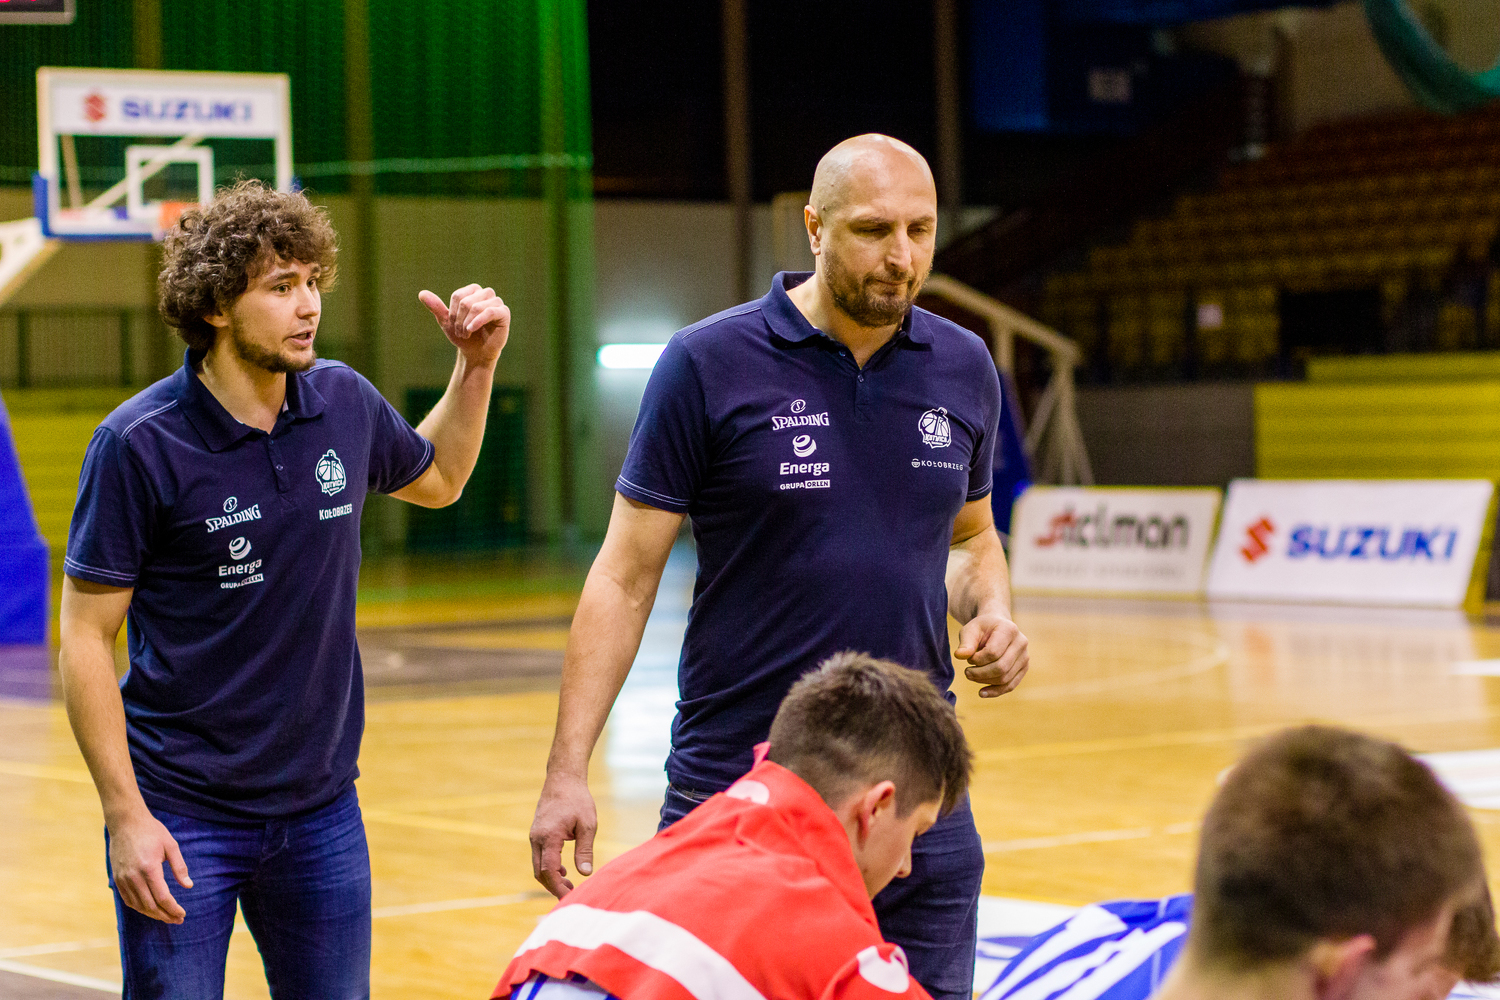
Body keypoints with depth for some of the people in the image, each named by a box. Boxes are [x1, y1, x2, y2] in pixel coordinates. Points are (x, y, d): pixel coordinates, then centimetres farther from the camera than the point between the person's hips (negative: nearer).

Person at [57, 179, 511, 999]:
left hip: (320, 808, 5)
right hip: (182, 816, -5)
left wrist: (476, 364, 10)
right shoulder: (140, 444, -13)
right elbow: (84, 638, -11)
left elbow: (436, 478, 25)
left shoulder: (345, 403, 1)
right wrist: (126, 816, -16)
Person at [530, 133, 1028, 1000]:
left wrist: (991, 611, -2)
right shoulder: (709, 364, -7)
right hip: (733, 794, -3)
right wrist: (569, 772, -11)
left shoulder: (963, 368, 6)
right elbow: (626, 576, -5)